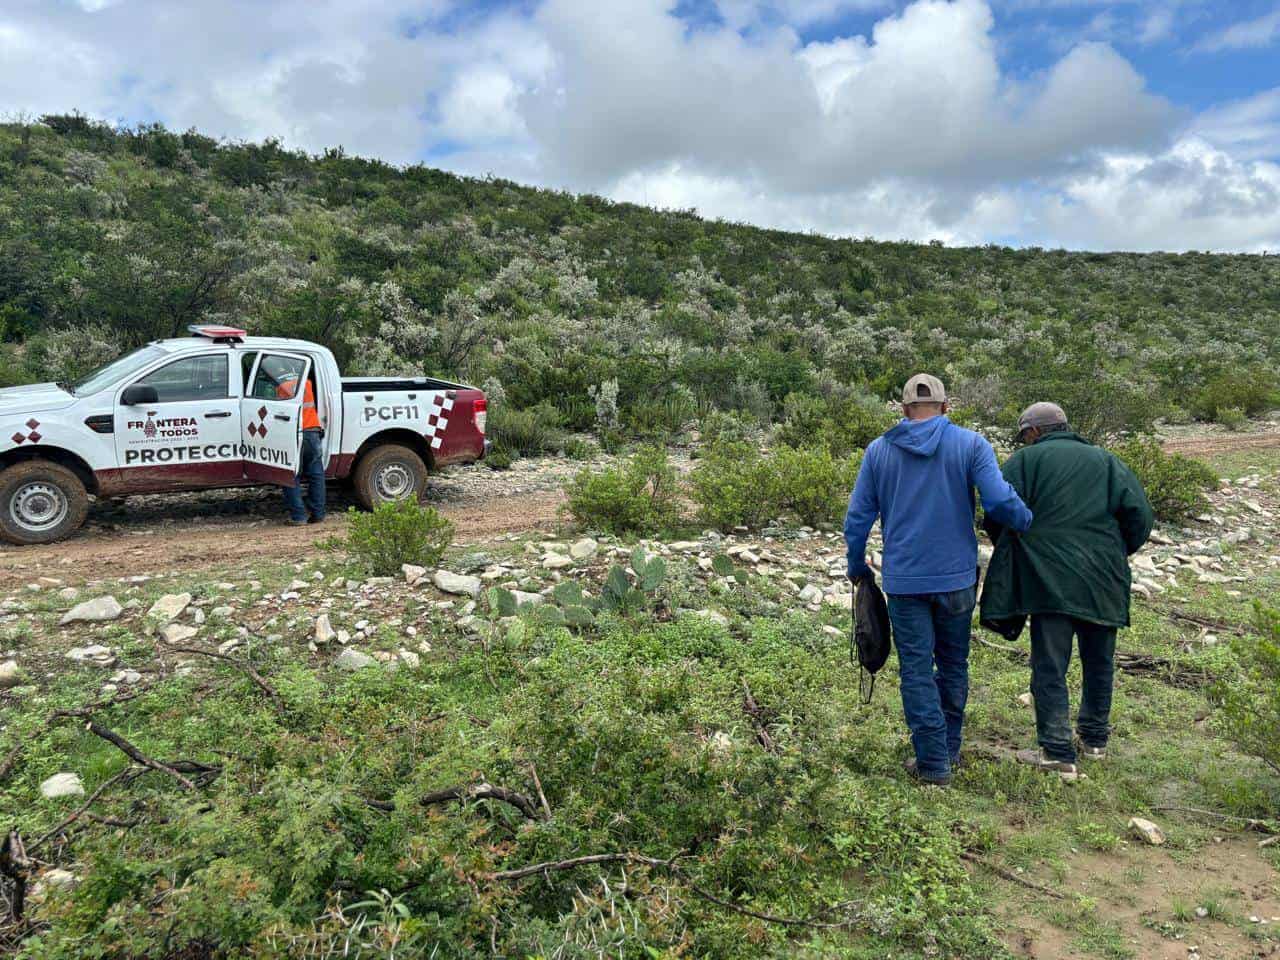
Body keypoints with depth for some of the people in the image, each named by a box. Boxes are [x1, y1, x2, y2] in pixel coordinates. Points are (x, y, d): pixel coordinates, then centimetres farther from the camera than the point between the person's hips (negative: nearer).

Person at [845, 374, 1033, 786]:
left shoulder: (878, 450, 1)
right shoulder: (970, 444, -4)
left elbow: (857, 517, 3)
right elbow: (1000, 501, -13)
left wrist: (856, 566, 17)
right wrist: (1032, 523, 7)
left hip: (903, 579, 0)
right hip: (957, 577, 1)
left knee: (917, 671, 6)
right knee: (953, 665, 17)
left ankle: (933, 761, 6)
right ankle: (950, 749, 29)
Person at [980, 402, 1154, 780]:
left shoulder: (1025, 460, 1)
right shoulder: (1105, 460, 12)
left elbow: (998, 517, -7)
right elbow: (1140, 515, 4)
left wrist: (1011, 555, 12)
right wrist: (1118, 552, 18)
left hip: (1050, 581, -4)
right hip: (1103, 582, 5)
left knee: (1050, 669, 1)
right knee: (1099, 663, 19)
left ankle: (1058, 755, 2)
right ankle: (1094, 739, 32)